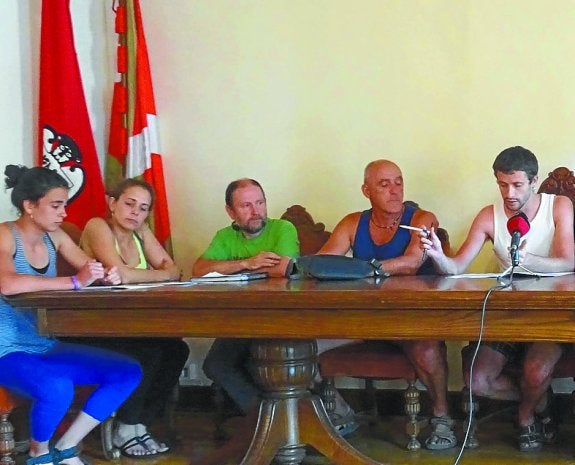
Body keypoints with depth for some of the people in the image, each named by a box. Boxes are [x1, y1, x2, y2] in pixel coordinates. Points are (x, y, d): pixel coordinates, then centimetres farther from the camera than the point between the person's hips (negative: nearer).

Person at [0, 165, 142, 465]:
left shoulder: (54, 237, 6)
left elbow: (90, 269, 14)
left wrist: (107, 276, -11)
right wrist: (75, 282, -34)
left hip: (46, 347, 8)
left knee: (127, 372, -3)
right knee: (57, 389, -37)